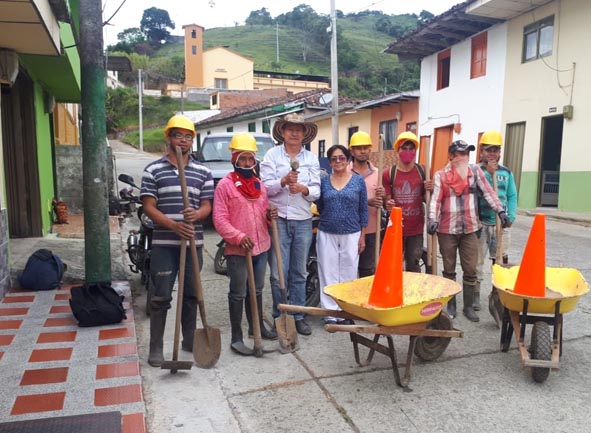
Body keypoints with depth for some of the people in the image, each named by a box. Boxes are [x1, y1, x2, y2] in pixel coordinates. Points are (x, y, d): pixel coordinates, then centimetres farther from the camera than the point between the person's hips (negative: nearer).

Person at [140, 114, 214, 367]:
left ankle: (189, 341, 28)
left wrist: (196, 214, -19)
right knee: (161, 297, 2)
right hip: (163, 244, -2)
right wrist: (173, 225, -20)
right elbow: (149, 207, -4)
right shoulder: (153, 170, 1)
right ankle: (156, 347, 14)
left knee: (190, 295, 13)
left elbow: (207, 206, 5)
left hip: (193, 242, 3)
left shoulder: (203, 172, 8)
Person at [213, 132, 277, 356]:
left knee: (257, 290, 20)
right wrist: (239, 237, -25)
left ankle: (258, 326, 36)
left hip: (261, 246, 6)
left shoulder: (259, 184, 11)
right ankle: (236, 338, 13)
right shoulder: (225, 185, -9)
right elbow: (219, 220, -14)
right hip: (237, 250, -6)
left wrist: (270, 216, -3)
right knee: (238, 293, 3)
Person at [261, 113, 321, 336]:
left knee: (299, 272, 10)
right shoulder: (272, 155, 4)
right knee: (279, 272, 0)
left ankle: (298, 316, 20)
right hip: (279, 219, -2)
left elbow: (316, 191, 4)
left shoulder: (311, 158, 10)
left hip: (303, 220, 3)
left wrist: (304, 189, -17)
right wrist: (283, 181, -21)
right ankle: (279, 316, 13)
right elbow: (265, 187, -4)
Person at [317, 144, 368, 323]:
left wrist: (362, 236, -1)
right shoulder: (323, 181, 3)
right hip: (327, 234, 1)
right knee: (328, 273, 4)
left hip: (351, 235, -1)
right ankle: (330, 312, 14)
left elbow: (363, 210, 1)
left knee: (348, 273, 7)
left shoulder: (358, 180, 0)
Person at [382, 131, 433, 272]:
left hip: (416, 228, 1)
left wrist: (428, 191, -13)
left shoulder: (422, 171, 0)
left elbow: (425, 199, 8)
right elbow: (386, 200, 1)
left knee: (414, 265, 11)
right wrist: (387, 204, -23)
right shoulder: (388, 173, -5)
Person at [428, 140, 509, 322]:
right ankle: (451, 305, 23)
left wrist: (500, 211, -10)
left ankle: (468, 306, 18)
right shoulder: (441, 175, -3)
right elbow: (436, 199, -11)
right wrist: (433, 220, -25)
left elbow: (488, 192, 1)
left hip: (469, 229, 2)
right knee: (449, 270, 10)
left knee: (470, 270, 5)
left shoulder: (475, 170, 4)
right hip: (447, 229, -2)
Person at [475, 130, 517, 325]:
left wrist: (511, 216, -1)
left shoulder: (506, 172, 9)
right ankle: (475, 293, 19)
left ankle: (497, 295, 19)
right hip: (480, 223, -3)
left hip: (501, 224, 4)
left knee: (502, 261, 7)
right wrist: (489, 174, -18)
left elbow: (512, 196, 10)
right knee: (477, 260, 5)